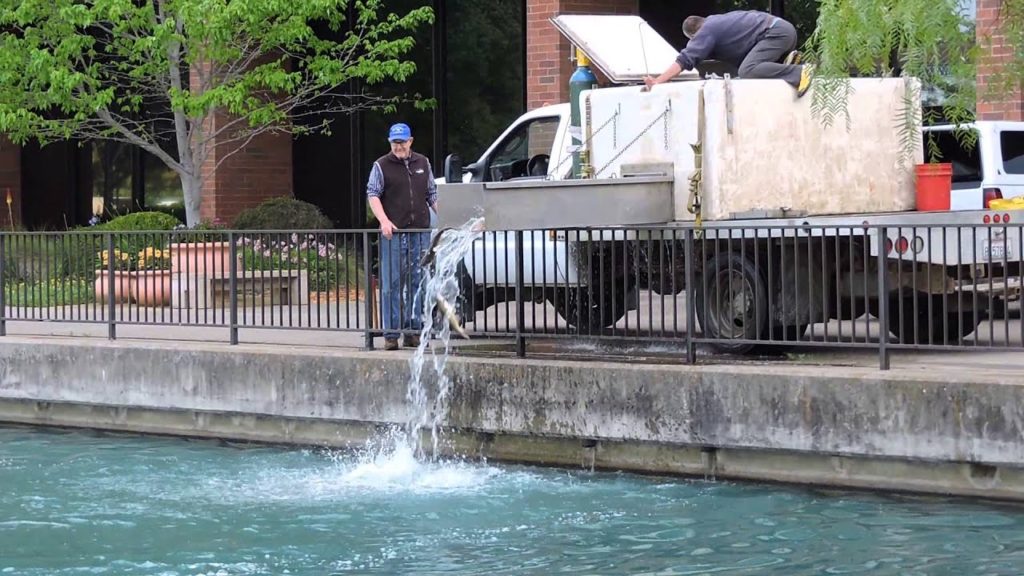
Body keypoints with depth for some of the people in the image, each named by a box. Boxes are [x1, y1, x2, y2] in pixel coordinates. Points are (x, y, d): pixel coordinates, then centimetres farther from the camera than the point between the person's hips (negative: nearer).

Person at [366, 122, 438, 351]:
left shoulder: (423, 163, 14)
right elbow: (373, 194, -5)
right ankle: (391, 334, -2)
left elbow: (432, 194, 20)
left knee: (417, 282, 6)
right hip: (393, 233, -4)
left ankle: (414, 331, 12)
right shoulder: (382, 166, 2)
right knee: (392, 284, -3)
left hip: (420, 231, 4)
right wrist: (384, 220, -19)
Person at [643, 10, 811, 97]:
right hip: (782, 27, 10)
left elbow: (685, 60, -14)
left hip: (776, 32, -10)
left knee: (747, 71, -26)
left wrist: (657, 82, -15)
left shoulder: (707, 31, -7)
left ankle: (798, 73, -28)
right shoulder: (715, 21, 21)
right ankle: (788, 64, 4)